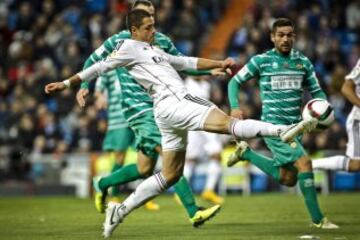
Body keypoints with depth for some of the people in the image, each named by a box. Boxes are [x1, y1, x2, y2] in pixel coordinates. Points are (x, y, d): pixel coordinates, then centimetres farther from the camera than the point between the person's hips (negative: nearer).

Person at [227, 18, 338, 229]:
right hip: (273, 124, -6)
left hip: (294, 125, 6)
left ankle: (246, 153, 31)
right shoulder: (261, 61, -3)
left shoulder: (303, 62, 7)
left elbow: (317, 91, 14)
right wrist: (235, 107, -10)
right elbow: (235, 82, 6)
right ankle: (317, 219, -15)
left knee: (288, 179, 11)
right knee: (304, 162, -21)